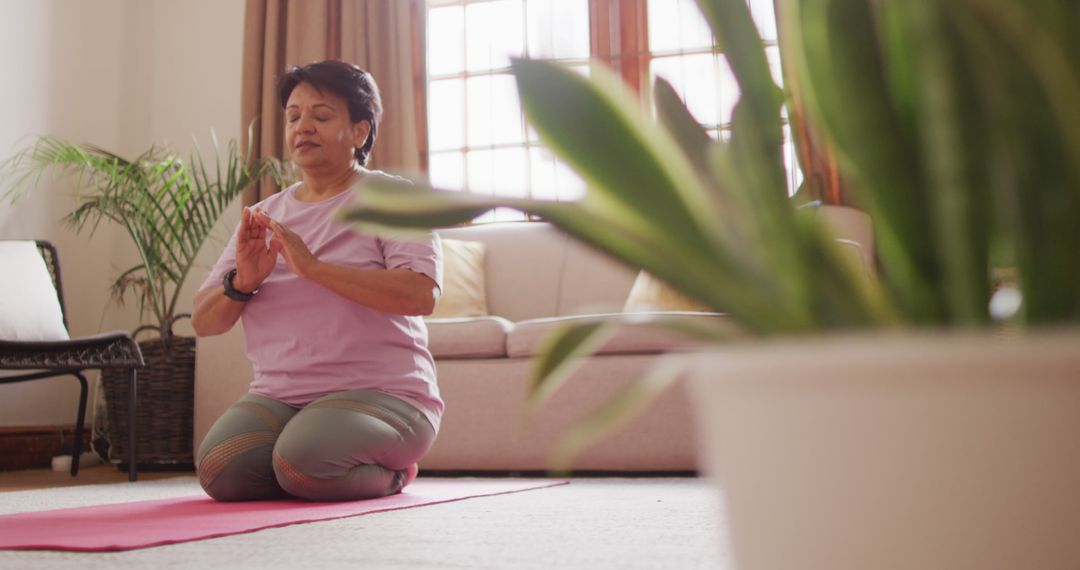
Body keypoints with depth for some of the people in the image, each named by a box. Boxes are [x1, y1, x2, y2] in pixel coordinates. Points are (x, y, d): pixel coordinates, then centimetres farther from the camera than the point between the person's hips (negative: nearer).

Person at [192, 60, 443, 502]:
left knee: (303, 464, -32)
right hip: (278, 397, 5)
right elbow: (203, 322, 12)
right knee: (219, 471, -23)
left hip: (379, 392, -5)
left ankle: (389, 472, 1)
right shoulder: (265, 215, 16)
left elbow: (421, 294, -18)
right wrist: (241, 283, -10)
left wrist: (313, 266, -21)